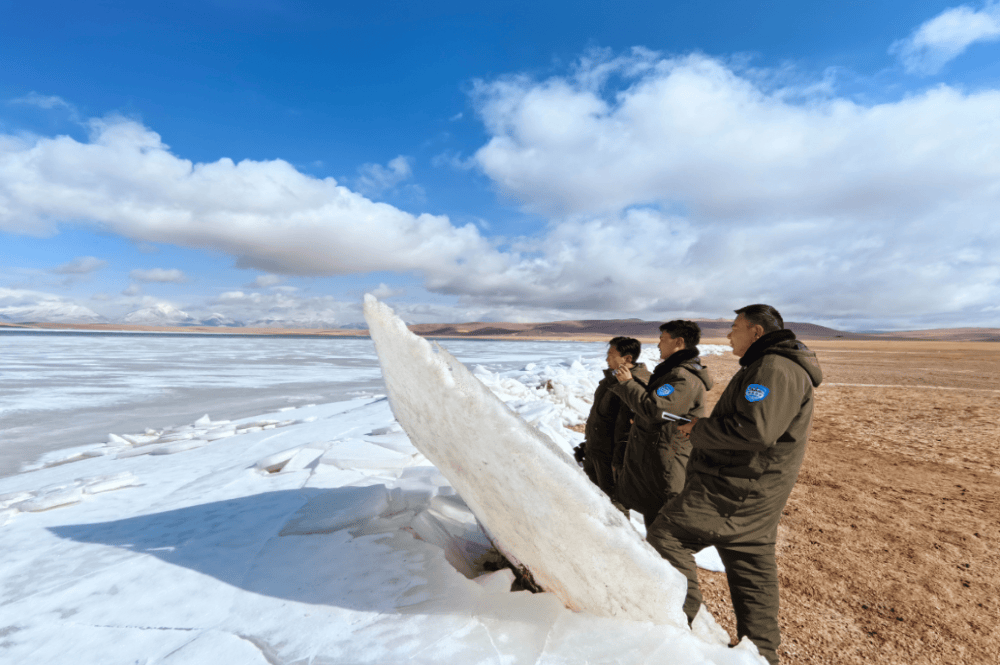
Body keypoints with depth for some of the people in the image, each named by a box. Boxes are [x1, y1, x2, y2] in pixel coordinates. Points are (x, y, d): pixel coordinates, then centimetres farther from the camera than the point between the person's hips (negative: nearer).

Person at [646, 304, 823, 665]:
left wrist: (699, 430, -16)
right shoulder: (774, 365, 18)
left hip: (737, 487, -11)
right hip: (751, 487, 11)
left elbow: (755, 430, -29)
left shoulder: (773, 368, -18)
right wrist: (705, 426, 10)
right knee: (753, 566, 19)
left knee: (666, 535, -9)